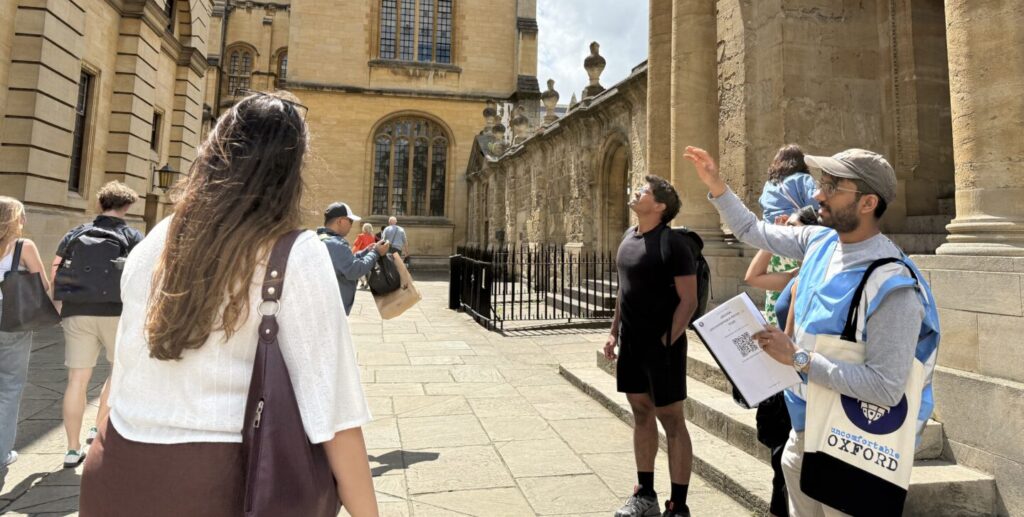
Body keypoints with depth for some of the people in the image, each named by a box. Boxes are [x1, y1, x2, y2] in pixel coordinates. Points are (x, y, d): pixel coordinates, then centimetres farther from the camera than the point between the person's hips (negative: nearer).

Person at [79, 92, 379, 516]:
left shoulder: (150, 247, 3)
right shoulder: (296, 255, -15)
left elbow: (125, 373, 12)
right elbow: (333, 408, -17)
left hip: (114, 469, 6)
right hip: (214, 481, -5)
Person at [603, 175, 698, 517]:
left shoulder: (671, 242, -14)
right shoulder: (629, 237, 9)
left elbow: (689, 300, -15)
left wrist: (667, 341, -17)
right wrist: (614, 332, 13)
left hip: (661, 345, -8)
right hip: (631, 343, 8)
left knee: (671, 421, 3)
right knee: (641, 415, 16)